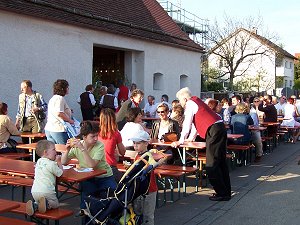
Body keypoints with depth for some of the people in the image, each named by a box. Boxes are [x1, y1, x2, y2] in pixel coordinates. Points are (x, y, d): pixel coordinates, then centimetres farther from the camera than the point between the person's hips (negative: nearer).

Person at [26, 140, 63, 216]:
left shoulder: (39, 161, 14)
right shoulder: (51, 164, -11)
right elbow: (60, 173, -1)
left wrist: (55, 162, 19)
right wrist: (58, 162, 8)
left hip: (34, 190, 6)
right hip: (46, 191, -6)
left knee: (39, 203, 30)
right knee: (56, 204, 14)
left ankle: (34, 205, -3)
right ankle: (46, 203, -17)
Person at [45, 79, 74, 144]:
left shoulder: (53, 98, 19)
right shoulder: (60, 98, -13)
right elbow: (59, 113, -24)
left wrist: (68, 111, 20)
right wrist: (70, 120, -13)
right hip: (58, 129, -10)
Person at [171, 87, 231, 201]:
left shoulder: (190, 104, -3)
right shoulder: (196, 101, 25)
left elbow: (187, 124, -6)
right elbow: (196, 122, 34)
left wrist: (180, 141, 2)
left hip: (213, 131, -10)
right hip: (220, 128, 10)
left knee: (211, 164, -6)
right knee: (221, 162, 13)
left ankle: (221, 193, -4)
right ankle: (226, 192, 18)